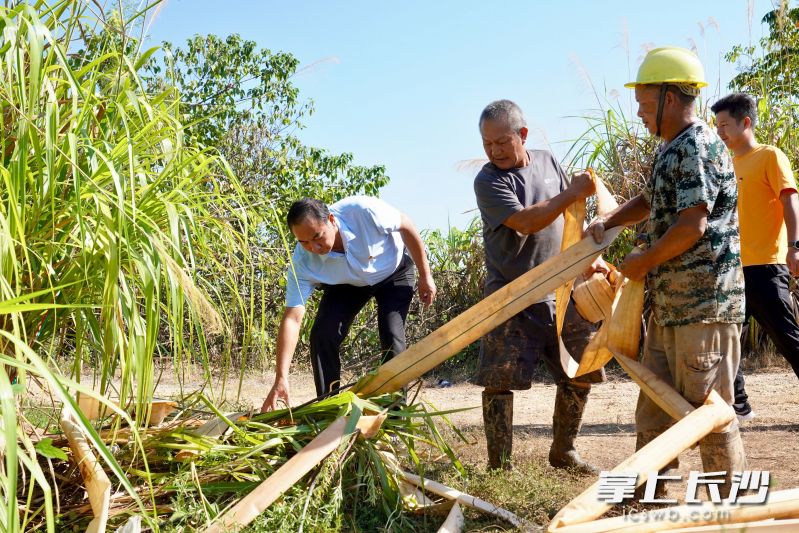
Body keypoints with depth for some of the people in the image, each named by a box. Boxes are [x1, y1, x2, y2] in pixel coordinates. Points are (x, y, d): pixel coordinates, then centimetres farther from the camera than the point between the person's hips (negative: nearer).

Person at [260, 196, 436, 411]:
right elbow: (292, 319, -34)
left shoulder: (362, 211, -40)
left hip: (393, 273, -2)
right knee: (322, 335, -16)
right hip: (346, 284, 2)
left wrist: (425, 276, -14)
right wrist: (281, 379, -42)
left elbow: (406, 227, -22)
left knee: (392, 339, -17)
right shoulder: (302, 263, -33)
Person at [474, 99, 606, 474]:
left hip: (561, 292, 6)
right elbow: (525, 222, -24)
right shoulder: (488, 181, -11)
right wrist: (572, 193, -23)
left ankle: (563, 453, 27)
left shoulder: (548, 162, 8)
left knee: (579, 376, 10)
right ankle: (498, 466, 3)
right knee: (499, 382, -8)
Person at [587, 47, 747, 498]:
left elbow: (693, 225, -22)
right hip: (670, 304, 10)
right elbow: (650, 201, 31)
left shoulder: (699, 146, -15)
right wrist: (607, 222, 14)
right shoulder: (673, 150, 16)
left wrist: (642, 262, -10)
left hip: (704, 304, -10)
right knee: (655, 405, 14)